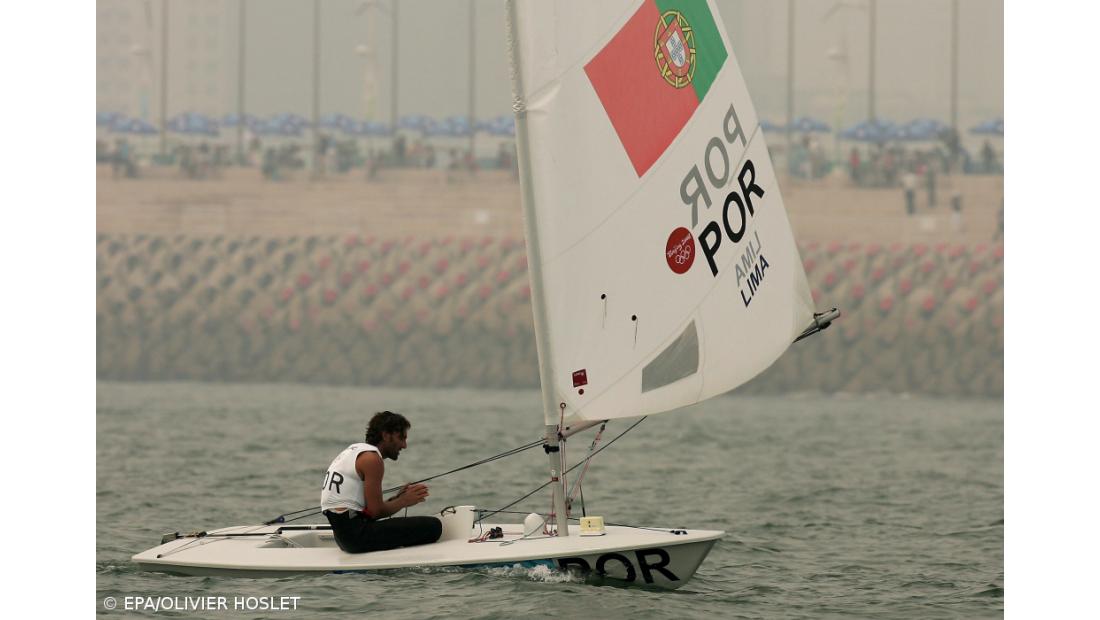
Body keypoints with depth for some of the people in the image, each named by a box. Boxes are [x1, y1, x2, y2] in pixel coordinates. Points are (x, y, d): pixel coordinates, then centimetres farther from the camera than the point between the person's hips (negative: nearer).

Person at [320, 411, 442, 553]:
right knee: (433, 527, -15)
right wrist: (403, 502, 1)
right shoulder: (372, 459, -10)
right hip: (355, 534, -10)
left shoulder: (355, 450, 20)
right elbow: (375, 512, -14)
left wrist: (397, 498, 12)